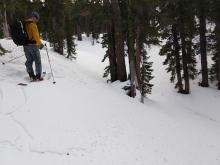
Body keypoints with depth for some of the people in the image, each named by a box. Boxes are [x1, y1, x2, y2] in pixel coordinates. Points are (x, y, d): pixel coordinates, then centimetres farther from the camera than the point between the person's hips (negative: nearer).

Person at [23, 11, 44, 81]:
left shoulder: (24, 24, 14)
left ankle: (32, 76, 10)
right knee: (37, 61, 2)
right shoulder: (32, 24, -11)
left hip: (25, 46, 8)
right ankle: (38, 76, 3)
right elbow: (36, 35, -16)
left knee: (29, 61, 12)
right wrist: (40, 44, -9)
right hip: (33, 45, -7)